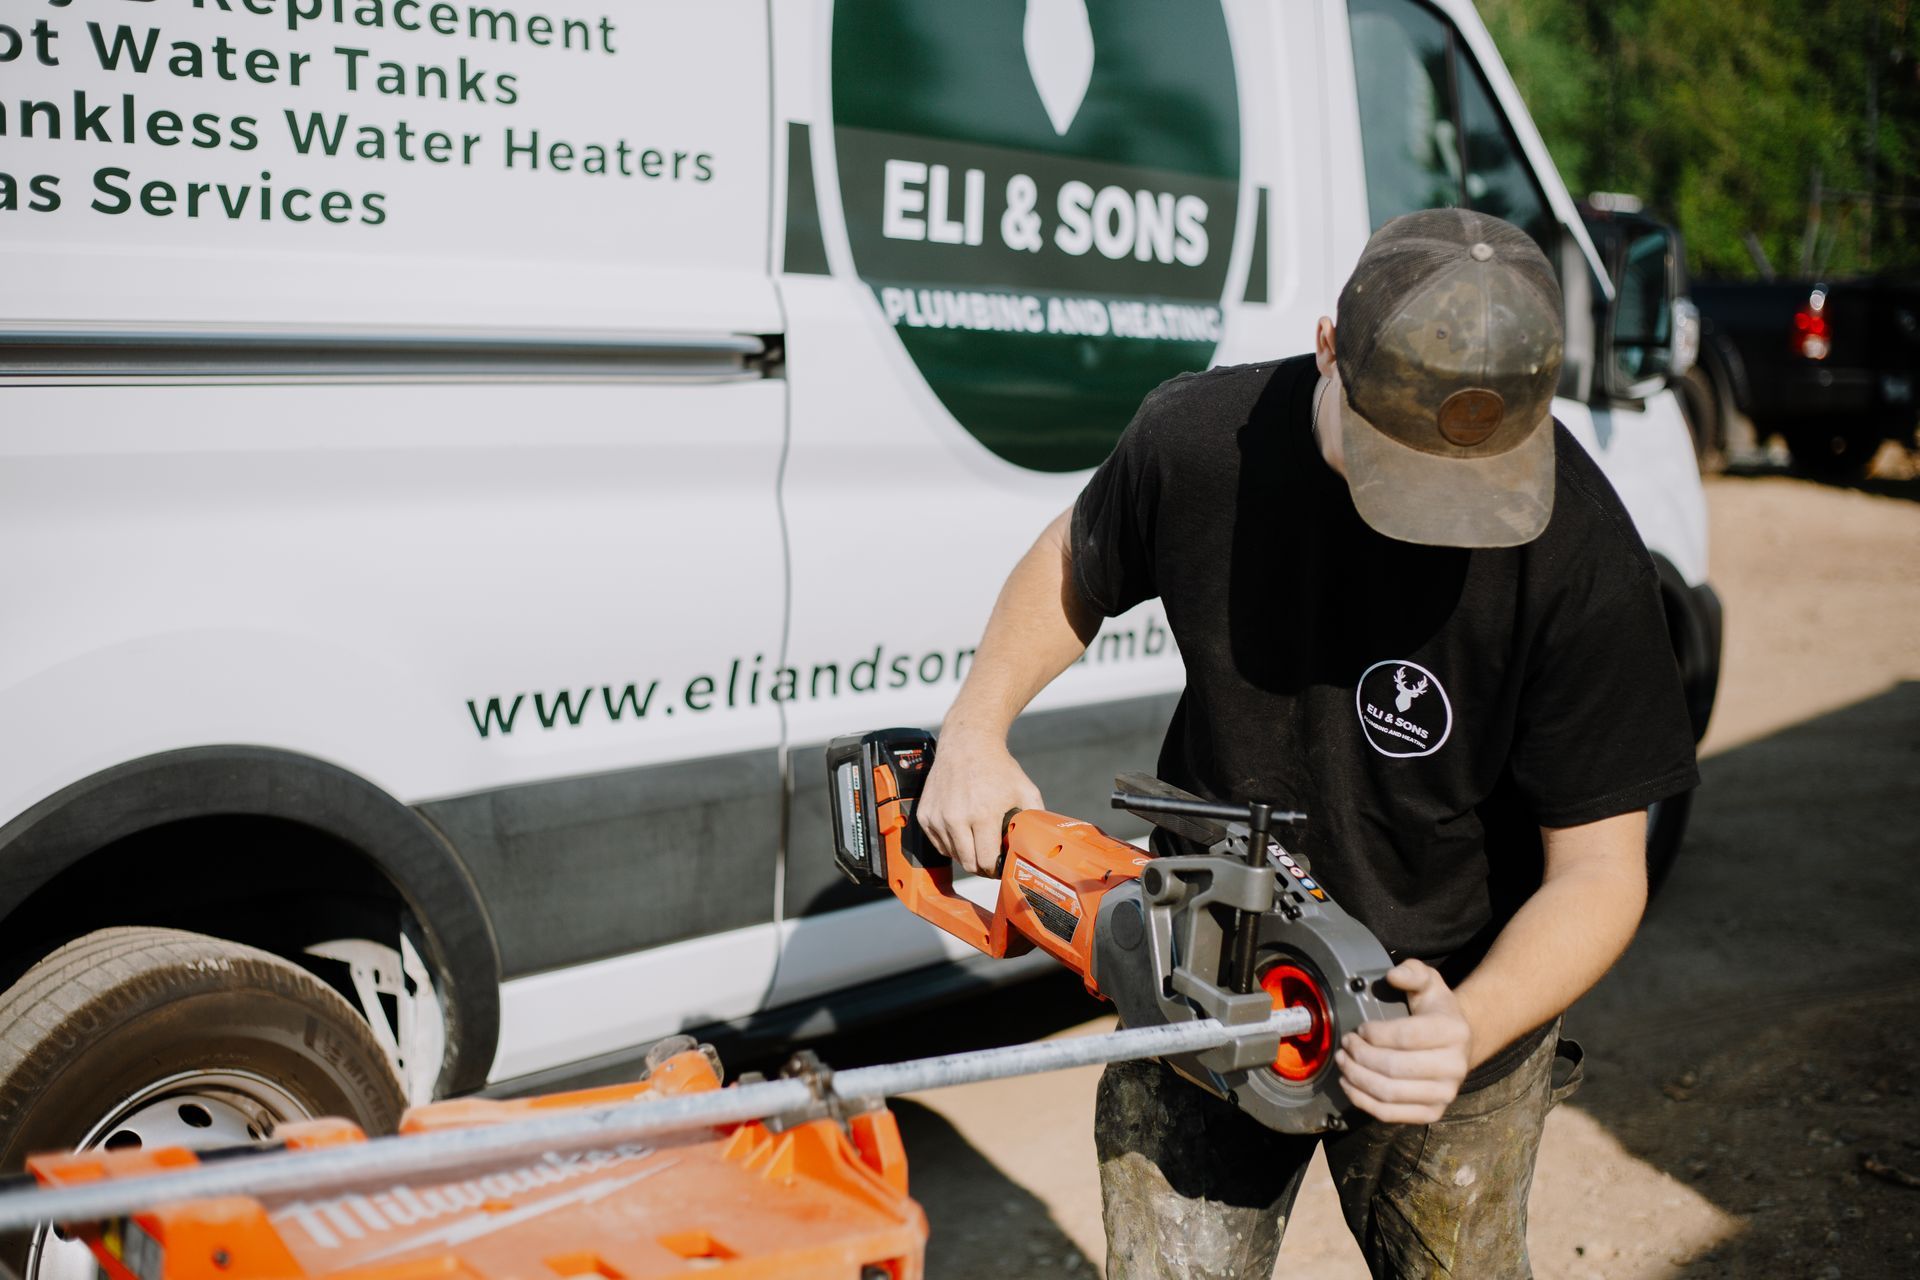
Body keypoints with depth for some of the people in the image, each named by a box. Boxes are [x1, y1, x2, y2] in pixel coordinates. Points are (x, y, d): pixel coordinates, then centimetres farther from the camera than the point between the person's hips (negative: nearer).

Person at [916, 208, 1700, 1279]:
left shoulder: (1581, 557, -25)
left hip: (1455, 1004, 0)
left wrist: (1472, 1028, -36)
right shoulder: (1199, 437, -18)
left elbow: (1599, 870, -18)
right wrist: (976, 731, -8)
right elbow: (1076, 565, 5)